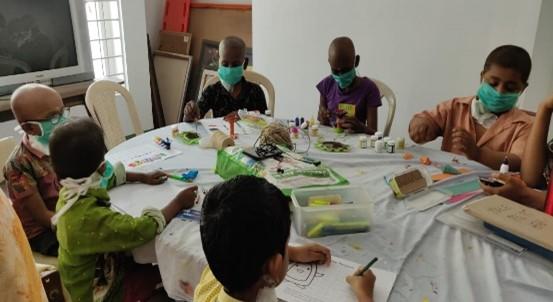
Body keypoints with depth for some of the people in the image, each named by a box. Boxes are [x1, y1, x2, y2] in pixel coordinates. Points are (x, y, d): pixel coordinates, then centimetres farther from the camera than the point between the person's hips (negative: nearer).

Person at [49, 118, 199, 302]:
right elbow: (144, 229, -37)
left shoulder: (73, 191, -10)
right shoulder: (89, 217, -38)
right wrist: (178, 203, -24)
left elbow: (110, 175, 10)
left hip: (102, 272, 8)